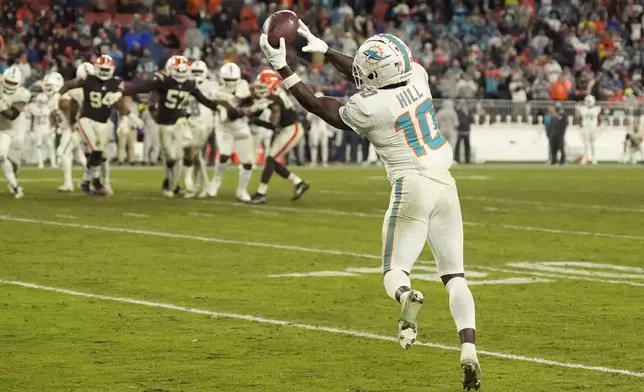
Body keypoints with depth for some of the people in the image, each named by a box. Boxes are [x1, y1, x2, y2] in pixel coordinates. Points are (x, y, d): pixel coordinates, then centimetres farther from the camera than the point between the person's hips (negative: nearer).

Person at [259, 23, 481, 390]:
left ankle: (407, 295, -31)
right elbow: (370, 78, 19)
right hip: (445, 184, 5)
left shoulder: (369, 108, -14)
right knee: (455, 276, 8)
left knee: (395, 272, 7)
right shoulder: (417, 77, 1)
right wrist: (322, 47, 23)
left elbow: (318, 106, 3)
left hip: (411, 185, -5)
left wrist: (282, 67, 8)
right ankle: (469, 350, -10)